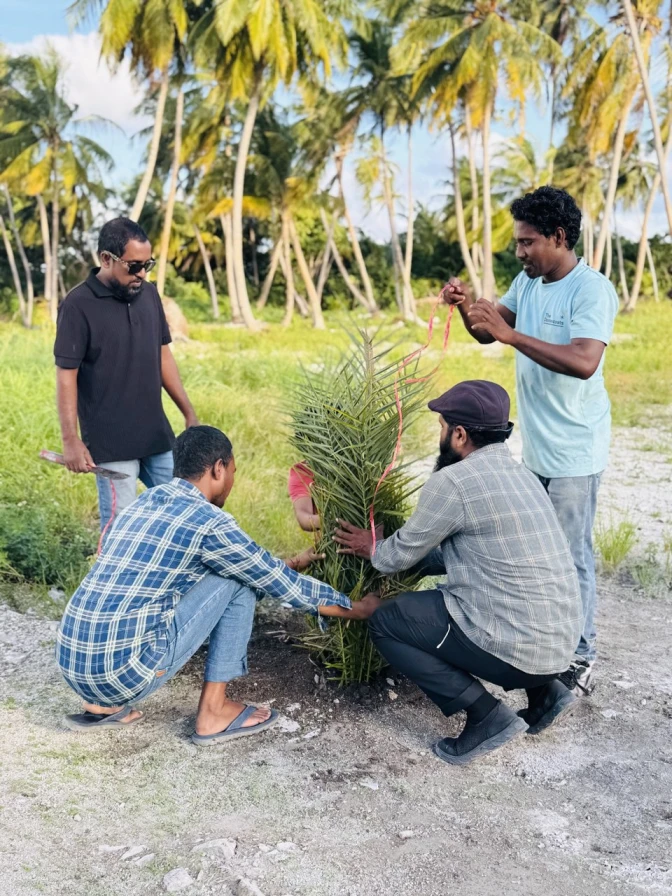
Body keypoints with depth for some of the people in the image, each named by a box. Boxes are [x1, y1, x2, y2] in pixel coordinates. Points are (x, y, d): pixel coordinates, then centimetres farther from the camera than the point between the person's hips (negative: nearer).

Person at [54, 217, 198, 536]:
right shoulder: (78, 305, -12)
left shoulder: (149, 294, 6)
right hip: (111, 442, -6)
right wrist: (70, 439, -17)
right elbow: (66, 376, -11)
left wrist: (189, 413, 12)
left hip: (157, 434, 6)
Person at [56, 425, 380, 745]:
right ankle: (213, 711, 9)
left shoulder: (145, 501, 15)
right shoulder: (208, 520, -9)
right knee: (238, 581, 2)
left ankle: (102, 705, 20)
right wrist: (355, 608, 17)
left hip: (71, 664, 8)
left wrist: (289, 564, 40)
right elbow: (282, 585, 1)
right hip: (122, 672, -8)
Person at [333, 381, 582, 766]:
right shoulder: (520, 473, 12)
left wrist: (372, 549, 19)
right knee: (441, 599, 30)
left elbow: (402, 554, -1)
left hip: (519, 647, -8)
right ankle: (544, 690, 19)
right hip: (560, 640, 8)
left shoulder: (454, 481, -15)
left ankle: (486, 715, -1)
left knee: (386, 623, 5)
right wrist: (400, 555, 28)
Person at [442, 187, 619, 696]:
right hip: (536, 446, 8)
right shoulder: (528, 282, 7)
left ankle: (581, 660, 13)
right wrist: (468, 307, -9)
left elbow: (584, 362, -32)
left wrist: (510, 334, -34)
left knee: (571, 557, 0)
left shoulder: (592, 290, -18)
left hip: (573, 452, -8)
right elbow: (488, 333, 12)